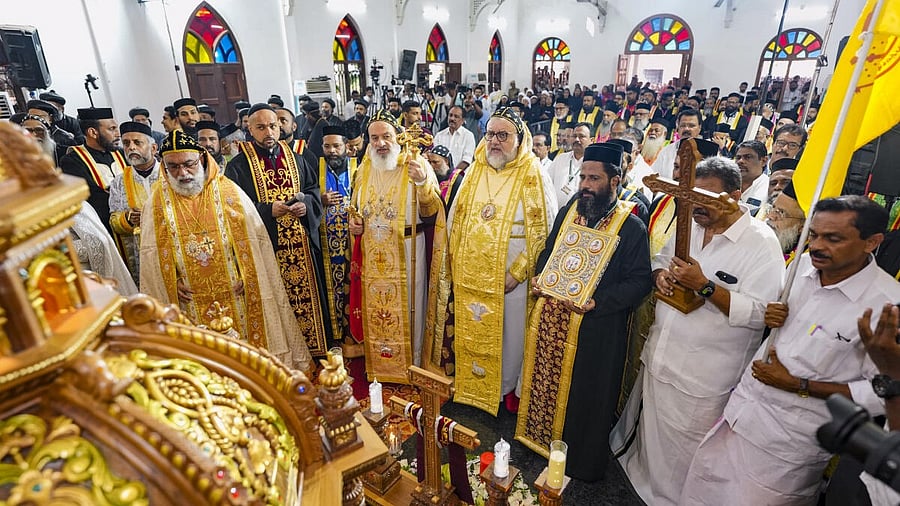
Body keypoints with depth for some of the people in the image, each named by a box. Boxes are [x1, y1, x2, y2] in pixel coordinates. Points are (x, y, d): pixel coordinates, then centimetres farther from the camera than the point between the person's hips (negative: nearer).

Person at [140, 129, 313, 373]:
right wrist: (172, 283, -6)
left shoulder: (230, 193, -3)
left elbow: (253, 240, -3)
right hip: (191, 303, 1)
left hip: (235, 295, -1)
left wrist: (246, 277, -9)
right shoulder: (157, 203, 1)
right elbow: (152, 253, 5)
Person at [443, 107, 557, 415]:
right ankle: (470, 384, 39)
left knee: (509, 334, 12)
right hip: (469, 276, 4)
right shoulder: (473, 173, 5)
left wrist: (517, 273, -15)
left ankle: (507, 386, 37)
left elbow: (543, 231, -10)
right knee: (470, 332, 17)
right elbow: (454, 219, 11)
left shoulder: (534, 177, -8)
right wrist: (455, 261, 6)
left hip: (510, 277, -3)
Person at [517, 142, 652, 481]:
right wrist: (538, 277, -1)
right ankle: (539, 436, 43)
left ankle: (582, 462, 34)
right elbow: (547, 251, 17)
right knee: (544, 382, 18)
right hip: (550, 321, 5)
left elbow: (639, 281, -13)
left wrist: (596, 301, -23)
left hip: (595, 329, -5)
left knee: (586, 394, 11)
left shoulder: (631, 227, -11)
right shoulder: (568, 212, 6)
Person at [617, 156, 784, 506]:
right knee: (651, 429, 23)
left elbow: (759, 313, -21)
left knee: (683, 448, 11)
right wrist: (660, 273, -5)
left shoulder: (761, 243, -15)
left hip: (703, 376, -6)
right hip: (659, 356, 6)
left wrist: (704, 286, -28)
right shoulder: (689, 226, 4)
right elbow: (661, 258, 18)